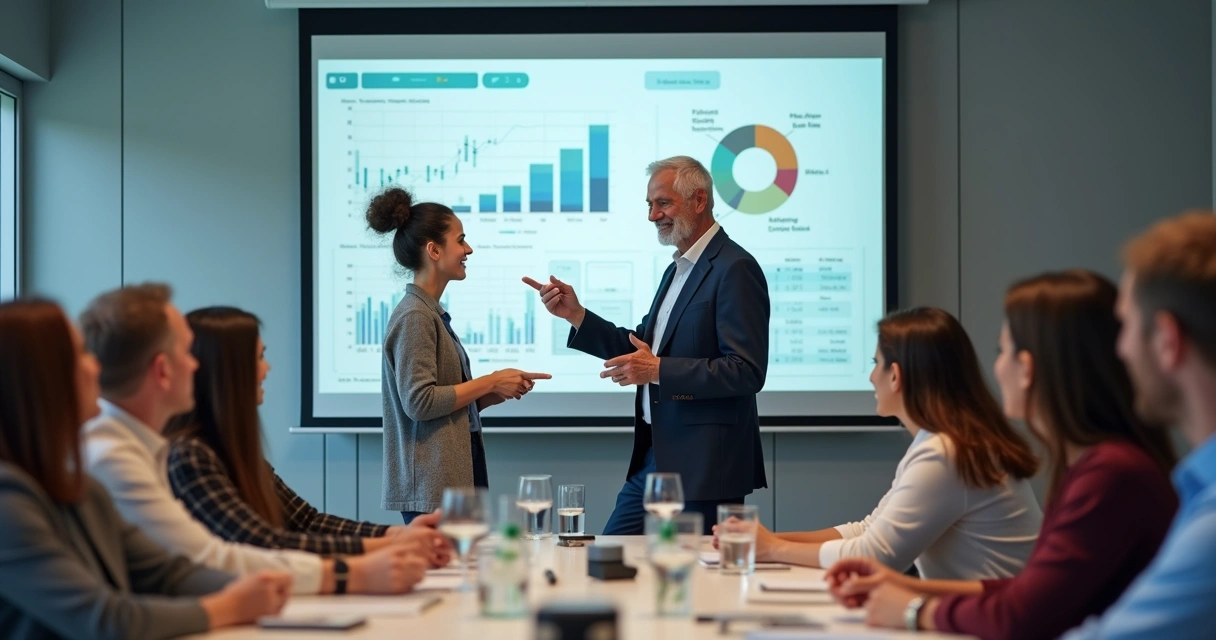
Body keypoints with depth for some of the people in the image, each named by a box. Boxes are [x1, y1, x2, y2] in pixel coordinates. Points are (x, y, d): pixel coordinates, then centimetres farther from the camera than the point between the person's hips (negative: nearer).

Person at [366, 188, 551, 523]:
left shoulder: (433, 314, 16)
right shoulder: (414, 317, -11)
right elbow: (418, 401, -19)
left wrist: (496, 393, 6)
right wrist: (489, 382, -12)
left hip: (454, 479, 9)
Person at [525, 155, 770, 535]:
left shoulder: (735, 269, -13)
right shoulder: (677, 269, 16)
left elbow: (747, 372, -20)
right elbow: (643, 348, 17)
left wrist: (658, 371, -24)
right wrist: (575, 315, 7)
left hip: (704, 466, -9)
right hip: (654, 458, 9)